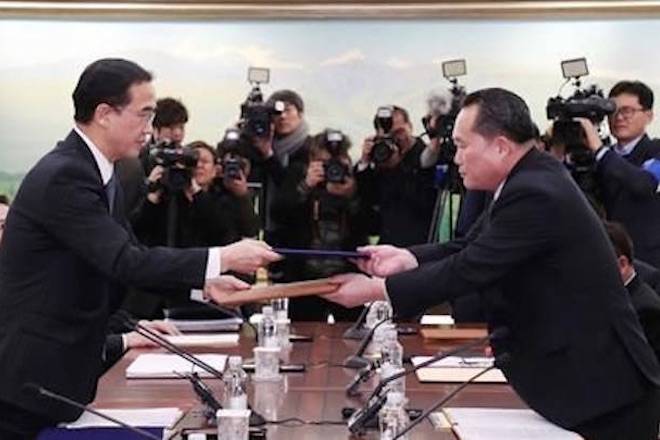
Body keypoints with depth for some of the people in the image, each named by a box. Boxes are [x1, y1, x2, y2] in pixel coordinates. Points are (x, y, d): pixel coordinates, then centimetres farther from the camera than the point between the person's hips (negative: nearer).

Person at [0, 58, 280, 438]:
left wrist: (203, 281, 0)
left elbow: (126, 257, 12)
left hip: (65, 365, 9)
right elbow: (125, 261, -27)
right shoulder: (63, 176, -22)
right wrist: (222, 258, -24)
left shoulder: (99, 174, 8)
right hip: (31, 373, -9)